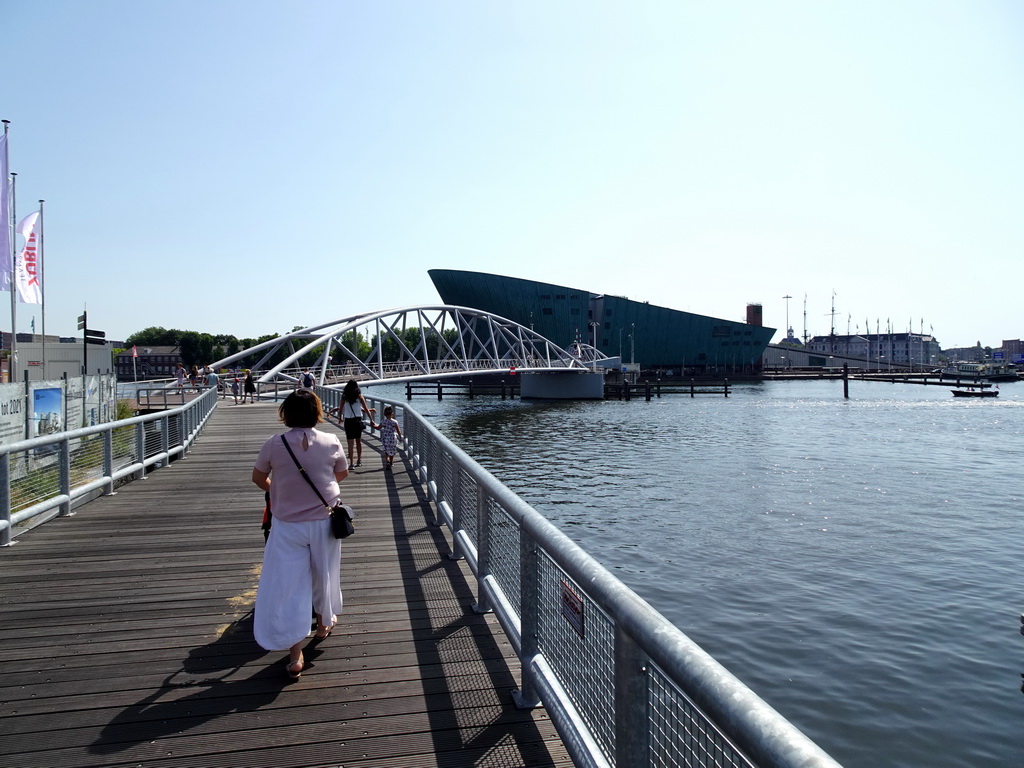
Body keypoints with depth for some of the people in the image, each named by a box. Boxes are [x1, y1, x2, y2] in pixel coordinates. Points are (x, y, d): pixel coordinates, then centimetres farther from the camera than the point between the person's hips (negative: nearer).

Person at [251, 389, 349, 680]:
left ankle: (295, 655, 5)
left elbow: (258, 478, 4)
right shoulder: (331, 442, -10)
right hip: (324, 521, 1)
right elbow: (342, 474, 7)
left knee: (287, 585, 5)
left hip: (287, 526, -1)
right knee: (323, 575, 22)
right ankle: (323, 623, 44)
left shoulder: (274, 445, -12)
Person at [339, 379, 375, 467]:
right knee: (358, 441, 15)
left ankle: (351, 463, -2)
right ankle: (359, 461, 23)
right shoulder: (359, 396, -3)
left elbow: (341, 409, 6)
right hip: (358, 420, 1)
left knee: (350, 443, 1)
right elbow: (366, 409, -3)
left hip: (348, 421, -1)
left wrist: (340, 417, 24)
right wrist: (371, 420, 4)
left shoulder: (344, 396, -2)